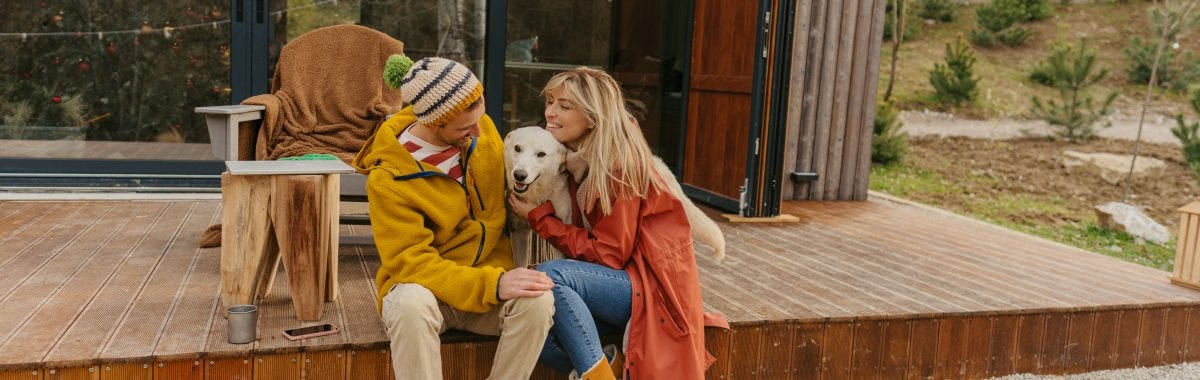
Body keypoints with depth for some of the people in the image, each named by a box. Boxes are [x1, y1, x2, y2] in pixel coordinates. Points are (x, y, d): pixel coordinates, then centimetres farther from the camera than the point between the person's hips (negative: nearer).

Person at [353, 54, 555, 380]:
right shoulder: (388, 179, -19)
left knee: (538, 300, -29)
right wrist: (491, 285, -31)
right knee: (412, 303, -38)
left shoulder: (482, 129, -5)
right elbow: (409, 262, -21)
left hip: (492, 278, 3)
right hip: (425, 287, -3)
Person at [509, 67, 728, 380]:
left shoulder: (619, 164, -17)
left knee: (549, 276, -29)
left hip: (651, 286, -7)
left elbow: (609, 255, -16)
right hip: (614, 281, 7)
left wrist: (539, 216, -14)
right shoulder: (575, 159, 6)